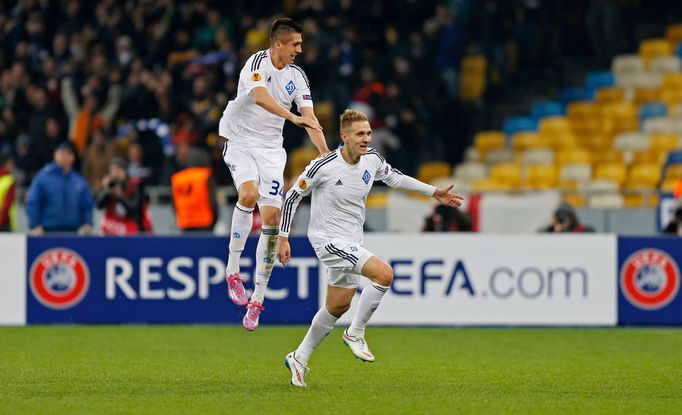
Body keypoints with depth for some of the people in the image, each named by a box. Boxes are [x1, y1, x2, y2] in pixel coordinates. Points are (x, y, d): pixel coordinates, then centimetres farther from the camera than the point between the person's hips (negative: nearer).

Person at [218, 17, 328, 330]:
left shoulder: (297, 75, 4)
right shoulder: (258, 62, -14)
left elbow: (309, 117, 1)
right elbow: (260, 96, -32)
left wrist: (326, 153, -13)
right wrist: (293, 117, -43)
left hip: (271, 148, 5)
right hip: (240, 141, -5)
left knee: (272, 216, -6)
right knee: (249, 193, -32)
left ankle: (257, 299, 0)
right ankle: (232, 270, -20)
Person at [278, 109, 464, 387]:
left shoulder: (372, 159, -3)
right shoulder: (323, 166, -20)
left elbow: (394, 177, 19)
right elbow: (293, 195, -8)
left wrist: (434, 192, 16)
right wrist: (283, 237, -8)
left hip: (351, 243, 8)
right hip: (328, 239, -8)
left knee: (338, 306, 16)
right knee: (384, 273, -24)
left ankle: (299, 358, 32)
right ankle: (355, 333, -8)